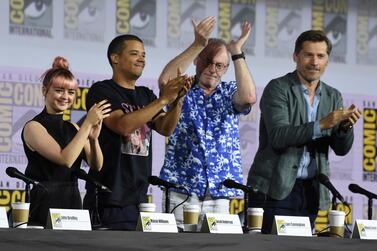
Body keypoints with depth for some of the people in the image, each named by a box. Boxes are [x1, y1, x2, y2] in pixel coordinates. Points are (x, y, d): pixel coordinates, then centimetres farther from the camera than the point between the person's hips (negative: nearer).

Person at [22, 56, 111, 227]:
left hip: (72, 202, 6)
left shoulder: (72, 128, 13)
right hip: (43, 204, -6)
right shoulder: (34, 127, -6)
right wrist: (88, 123, -17)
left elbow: (96, 166, 7)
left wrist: (94, 139, -11)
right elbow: (65, 159, -19)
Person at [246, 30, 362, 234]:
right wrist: (322, 124, -24)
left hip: (310, 193, 5)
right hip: (275, 190, -5)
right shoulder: (278, 88, -4)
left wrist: (346, 126, -14)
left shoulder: (333, 97, 13)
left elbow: (341, 148, 8)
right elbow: (278, 136, -17)